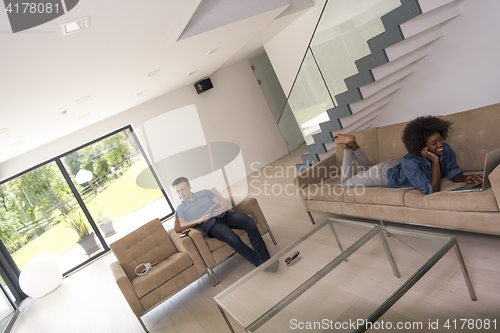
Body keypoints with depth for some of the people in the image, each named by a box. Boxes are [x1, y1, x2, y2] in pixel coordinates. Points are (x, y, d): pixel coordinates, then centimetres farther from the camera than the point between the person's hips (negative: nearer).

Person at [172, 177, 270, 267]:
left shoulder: (205, 192, 23)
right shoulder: (181, 208, 16)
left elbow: (225, 205, 15)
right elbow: (177, 228, -3)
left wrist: (219, 211, -10)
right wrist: (198, 220, -11)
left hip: (225, 215, 3)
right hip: (211, 225, -3)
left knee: (249, 221, -28)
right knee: (233, 239, -35)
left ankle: (265, 258, -30)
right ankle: (260, 263, -27)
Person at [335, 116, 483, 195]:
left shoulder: (446, 150, -27)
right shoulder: (410, 162, -45)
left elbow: (452, 172, -13)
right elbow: (433, 191, -47)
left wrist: (465, 178, -35)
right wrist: (435, 161, -50)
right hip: (385, 173, -6)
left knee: (367, 170, 33)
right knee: (346, 182, 10)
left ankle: (353, 144, 34)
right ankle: (350, 144, 18)